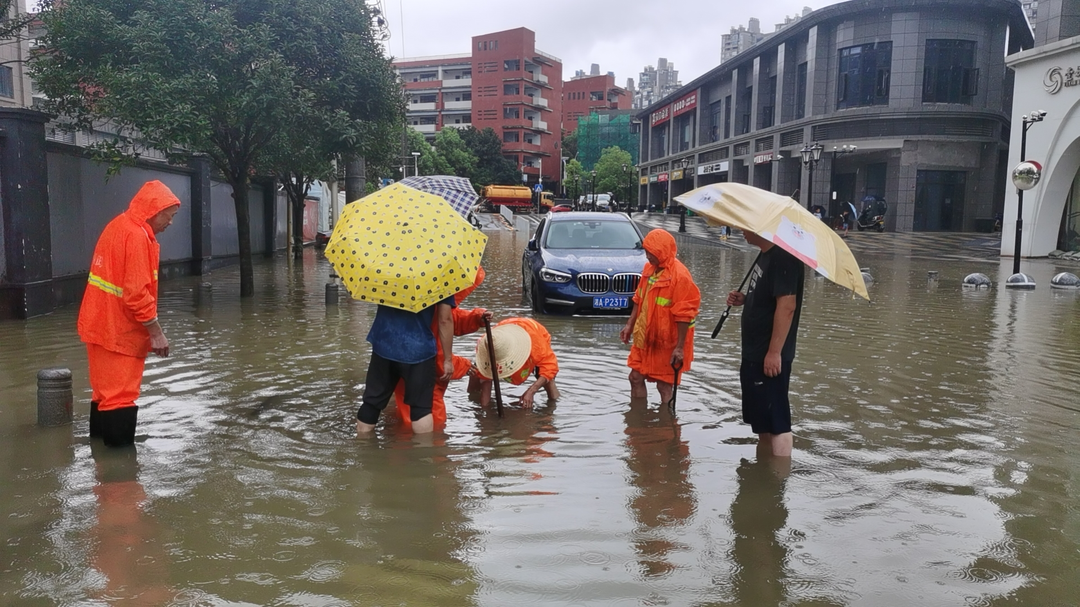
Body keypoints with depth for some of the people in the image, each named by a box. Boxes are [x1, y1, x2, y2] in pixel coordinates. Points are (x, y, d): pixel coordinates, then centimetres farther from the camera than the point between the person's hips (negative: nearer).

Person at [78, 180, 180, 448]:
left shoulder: (119, 226, 11)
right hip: (119, 331, -10)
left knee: (107, 390, 20)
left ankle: (101, 439, 32)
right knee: (120, 397, -5)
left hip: (101, 325, 10)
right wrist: (157, 333, -18)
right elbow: (136, 293, -24)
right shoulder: (137, 236, -20)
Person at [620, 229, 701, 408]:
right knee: (636, 378, 15)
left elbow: (683, 315, -20)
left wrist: (679, 347, -21)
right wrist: (629, 325, 12)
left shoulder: (679, 275, -20)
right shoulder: (649, 268, 4)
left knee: (664, 386, 3)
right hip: (644, 338, 8)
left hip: (666, 342, -8)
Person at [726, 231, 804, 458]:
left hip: (770, 357, -11)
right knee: (760, 417, 20)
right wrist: (744, 299, 5)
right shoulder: (765, 255, 13)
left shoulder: (782, 258, -19)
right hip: (754, 353, 11)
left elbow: (787, 305, -25)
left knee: (776, 422, -5)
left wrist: (774, 352, -26)